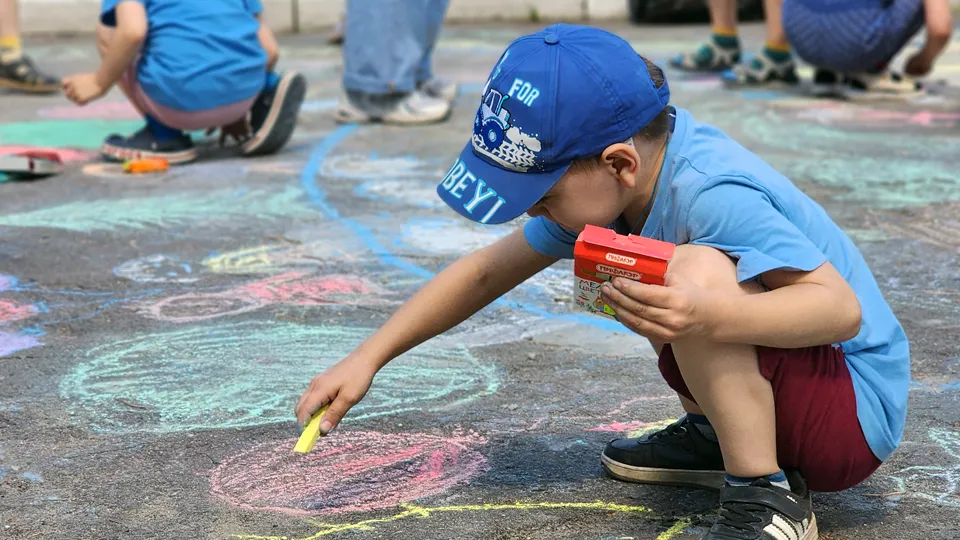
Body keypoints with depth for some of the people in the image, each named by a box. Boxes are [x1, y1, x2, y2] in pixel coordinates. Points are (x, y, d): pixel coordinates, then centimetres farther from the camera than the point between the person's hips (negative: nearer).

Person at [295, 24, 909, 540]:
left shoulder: (710, 196, -29)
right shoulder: (611, 180, -3)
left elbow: (843, 307, -34)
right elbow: (488, 270, 5)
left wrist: (709, 316, -50)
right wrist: (368, 358, 3)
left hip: (858, 410, -9)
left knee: (698, 270, -32)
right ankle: (716, 439, 18)